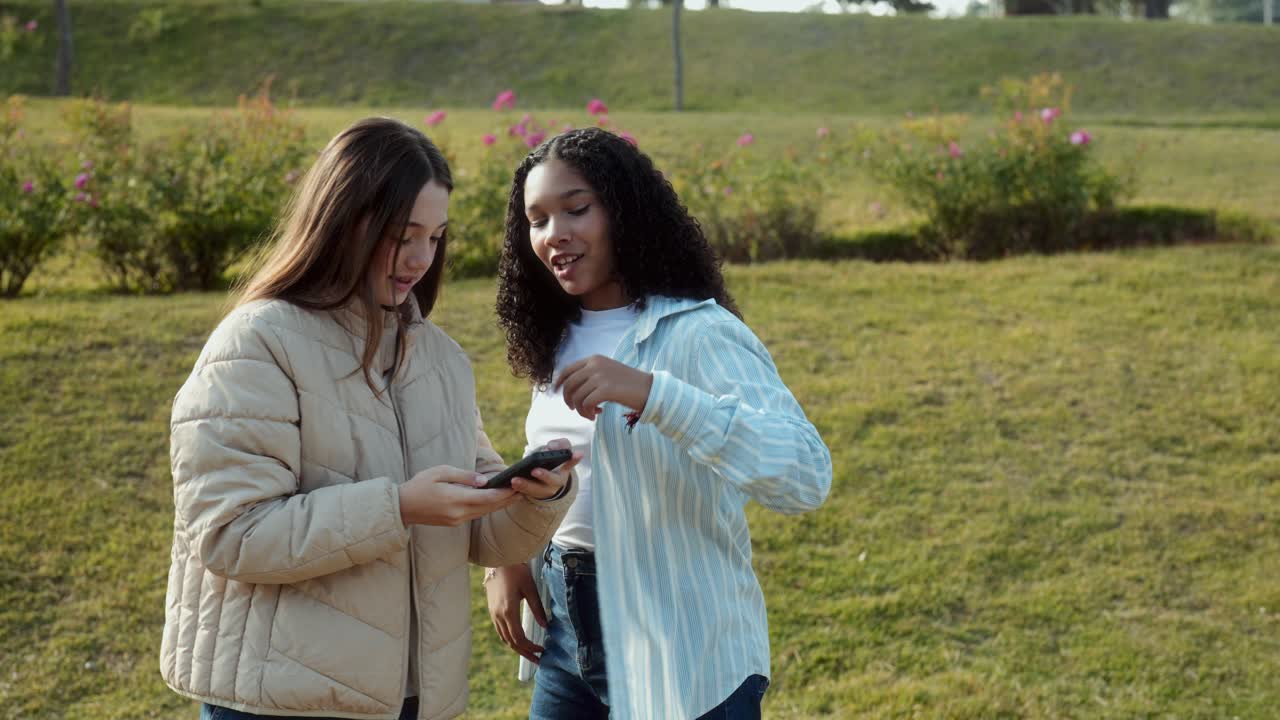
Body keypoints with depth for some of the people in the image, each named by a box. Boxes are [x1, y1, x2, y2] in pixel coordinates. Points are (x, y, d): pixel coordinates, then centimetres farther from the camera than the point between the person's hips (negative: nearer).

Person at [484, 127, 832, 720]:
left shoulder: (698, 334, -16)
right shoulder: (557, 340, 7)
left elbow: (806, 476, -29)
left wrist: (651, 393, -36)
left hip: (680, 652, -6)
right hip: (566, 634, 6)